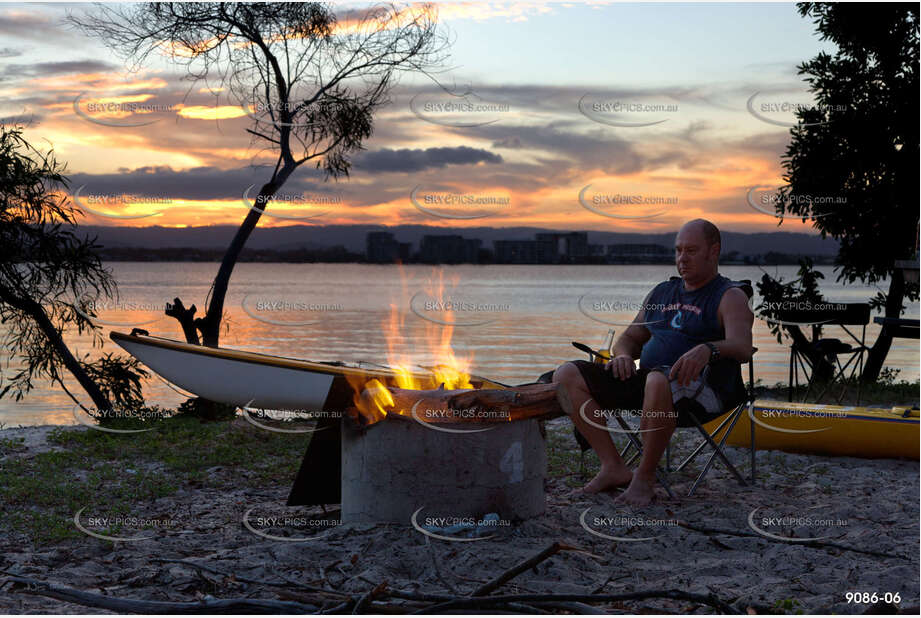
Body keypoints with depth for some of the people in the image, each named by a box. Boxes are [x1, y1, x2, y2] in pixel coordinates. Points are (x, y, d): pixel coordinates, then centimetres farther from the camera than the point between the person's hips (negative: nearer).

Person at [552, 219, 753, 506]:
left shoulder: (730, 296, 2)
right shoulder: (661, 293, 23)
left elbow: (742, 346, -16)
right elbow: (630, 338, 26)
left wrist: (707, 350, -39)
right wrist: (623, 354, 0)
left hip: (703, 389, -7)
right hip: (645, 381, 7)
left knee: (659, 380, -42)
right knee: (567, 375, -7)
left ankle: (645, 477, -23)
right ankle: (613, 467, -12)